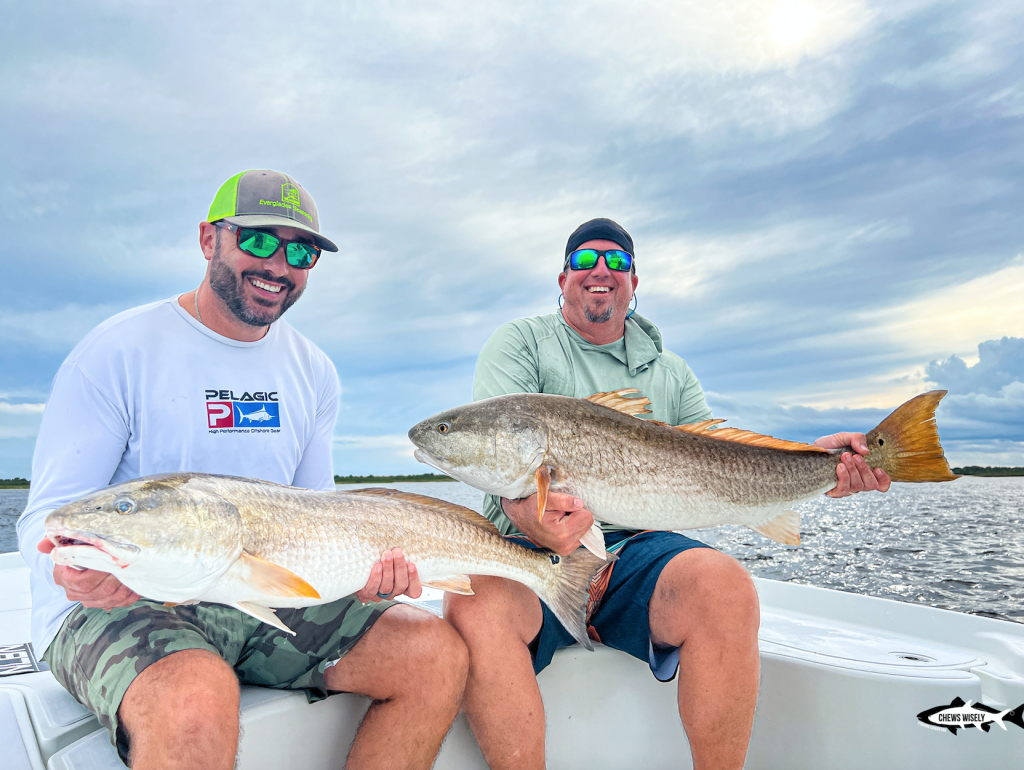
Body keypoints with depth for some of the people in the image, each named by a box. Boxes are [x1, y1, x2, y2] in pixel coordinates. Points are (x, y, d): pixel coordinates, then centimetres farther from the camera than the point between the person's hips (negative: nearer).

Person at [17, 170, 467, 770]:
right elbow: (48, 515, -8)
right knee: (197, 701, -39)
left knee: (439, 653, -11)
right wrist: (76, 567, -32)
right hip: (120, 604, -5)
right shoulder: (118, 352, -7)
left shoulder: (314, 372, 8)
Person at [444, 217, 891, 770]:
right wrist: (534, 513, -30)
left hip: (636, 549, 3)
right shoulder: (521, 343, 8)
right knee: (474, 604, -34)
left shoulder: (670, 372, 19)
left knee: (724, 584, -29)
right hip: (528, 547, -2)